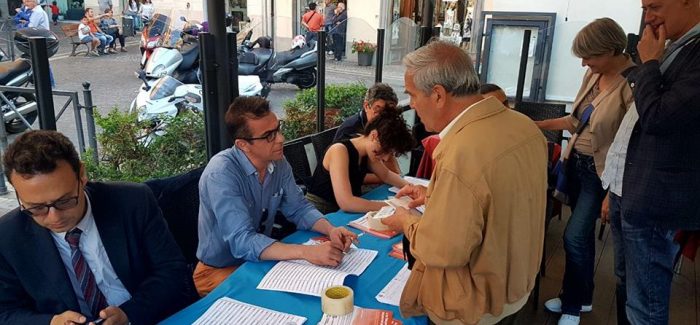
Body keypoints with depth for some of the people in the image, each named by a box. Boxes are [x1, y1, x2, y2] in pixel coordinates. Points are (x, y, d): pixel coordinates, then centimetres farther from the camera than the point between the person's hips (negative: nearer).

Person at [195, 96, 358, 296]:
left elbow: (299, 208, 2)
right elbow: (242, 241, -34)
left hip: (259, 260, 7)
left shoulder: (278, 162, -6)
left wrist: (331, 230, -17)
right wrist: (307, 252, -43)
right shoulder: (221, 173, -27)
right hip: (220, 270, -6)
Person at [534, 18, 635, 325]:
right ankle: (581, 297, 34)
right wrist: (538, 125, 12)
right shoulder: (593, 74, 3)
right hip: (577, 162, 7)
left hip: (600, 173, -7)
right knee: (582, 234, 17)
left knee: (574, 237, -4)